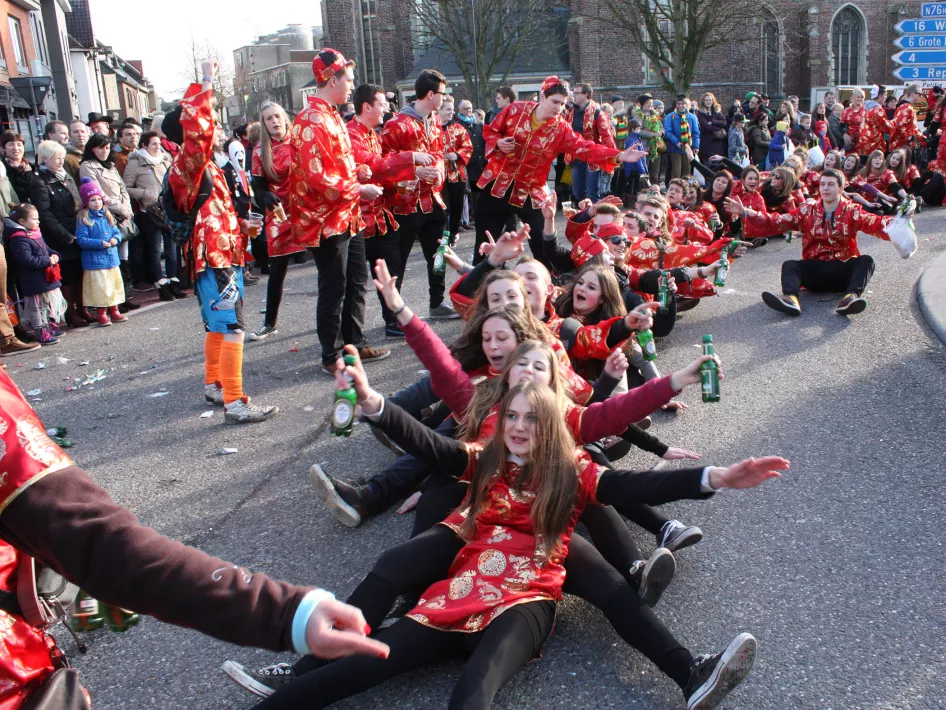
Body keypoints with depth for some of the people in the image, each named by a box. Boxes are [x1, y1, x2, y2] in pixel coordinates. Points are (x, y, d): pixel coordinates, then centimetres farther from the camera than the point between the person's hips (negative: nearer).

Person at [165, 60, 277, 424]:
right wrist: (206, 84, -27)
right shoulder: (187, 164, -16)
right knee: (232, 328, -14)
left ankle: (214, 385, 34)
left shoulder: (203, 165, 12)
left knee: (218, 325, 20)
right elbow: (196, 128, -32)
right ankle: (234, 403, -14)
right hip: (213, 256, -11)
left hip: (221, 253, 11)